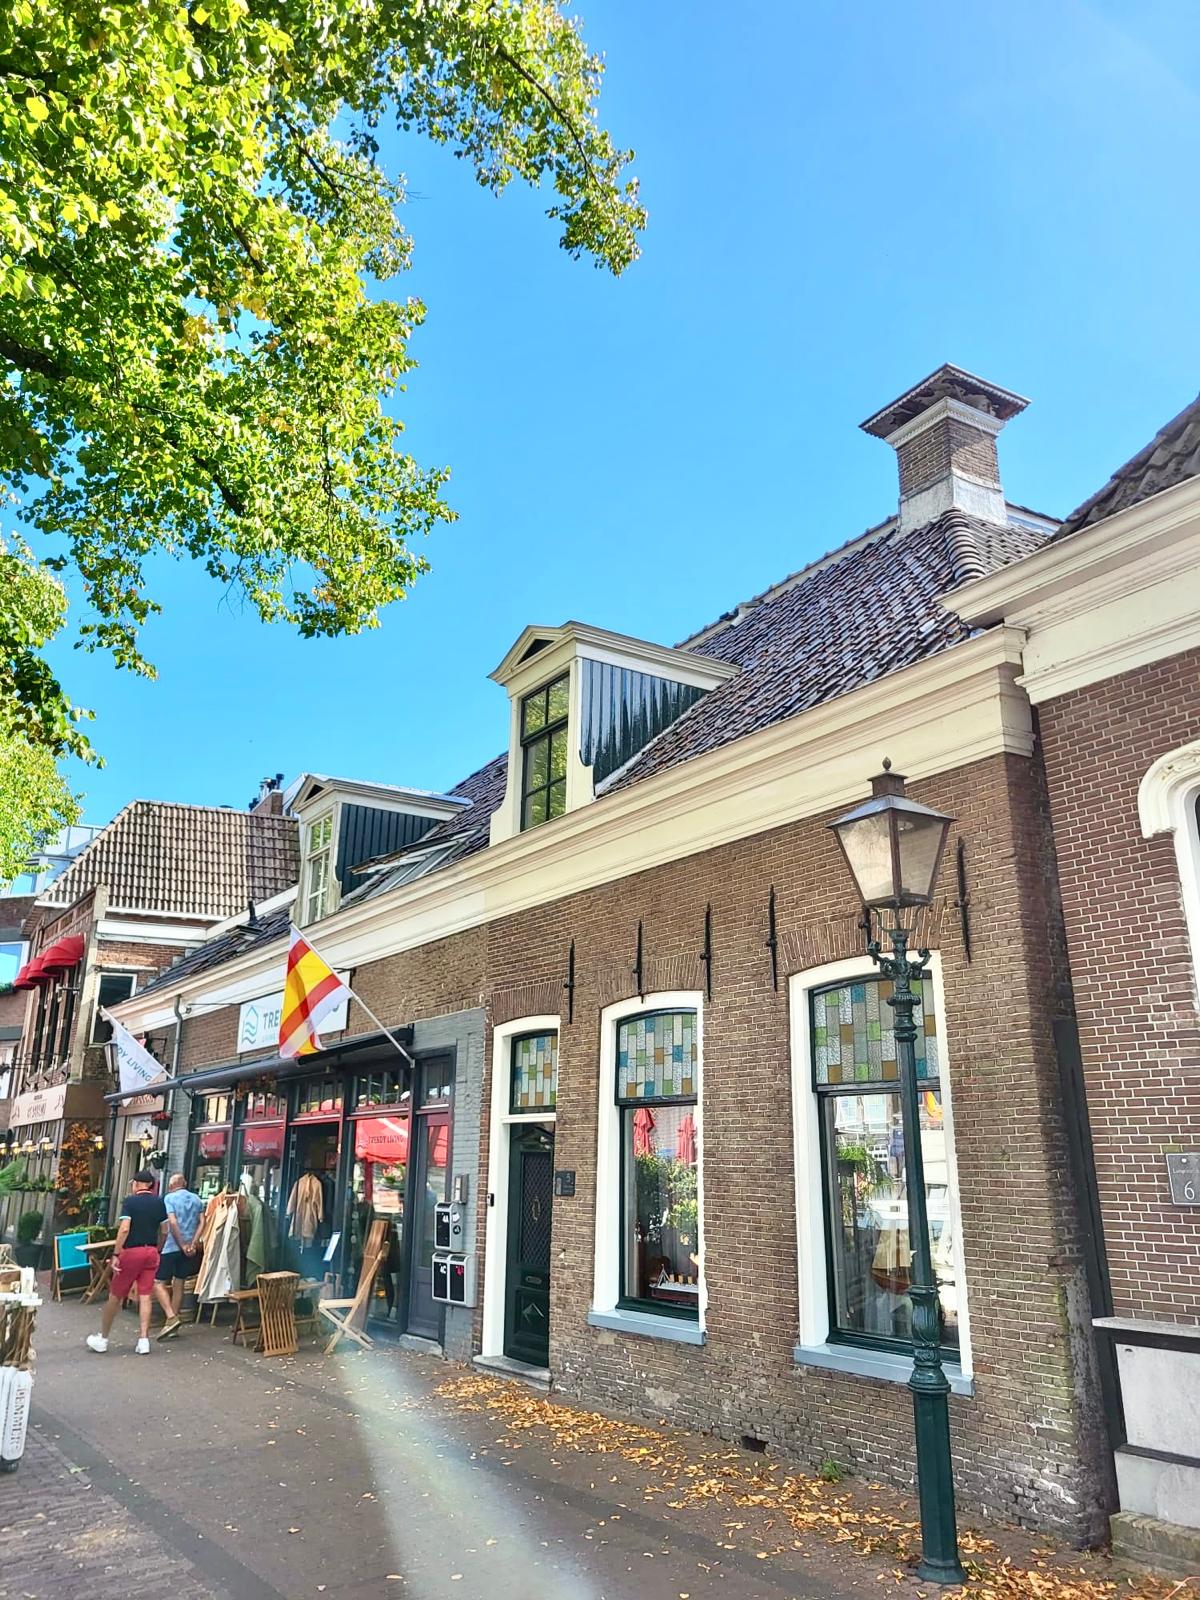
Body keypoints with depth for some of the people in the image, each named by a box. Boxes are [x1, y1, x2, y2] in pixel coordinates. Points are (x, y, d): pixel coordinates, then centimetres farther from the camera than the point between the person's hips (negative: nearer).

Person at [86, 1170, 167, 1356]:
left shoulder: (129, 1201, -7)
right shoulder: (159, 1202, 6)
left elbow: (124, 1229, -17)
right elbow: (164, 1231, 8)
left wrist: (115, 1254, -14)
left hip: (131, 1251, -4)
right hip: (151, 1252, 4)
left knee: (115, 1296, 10)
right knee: (145, 1296, 4)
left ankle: (102, 1339, 23)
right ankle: (143, 1340, 0)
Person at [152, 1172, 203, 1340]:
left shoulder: (170, 1198, -5)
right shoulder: (197, 1199, 11)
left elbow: (173, 1223, -16)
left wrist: (183, 1245, -12)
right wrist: (193, 1244, -2)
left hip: (172, 1247, -6)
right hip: (189, 1248, 6)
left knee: (158, 1283, 0)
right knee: (179, 1284, 13)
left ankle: (171, 1318, -14)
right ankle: (173, 1325, 16)